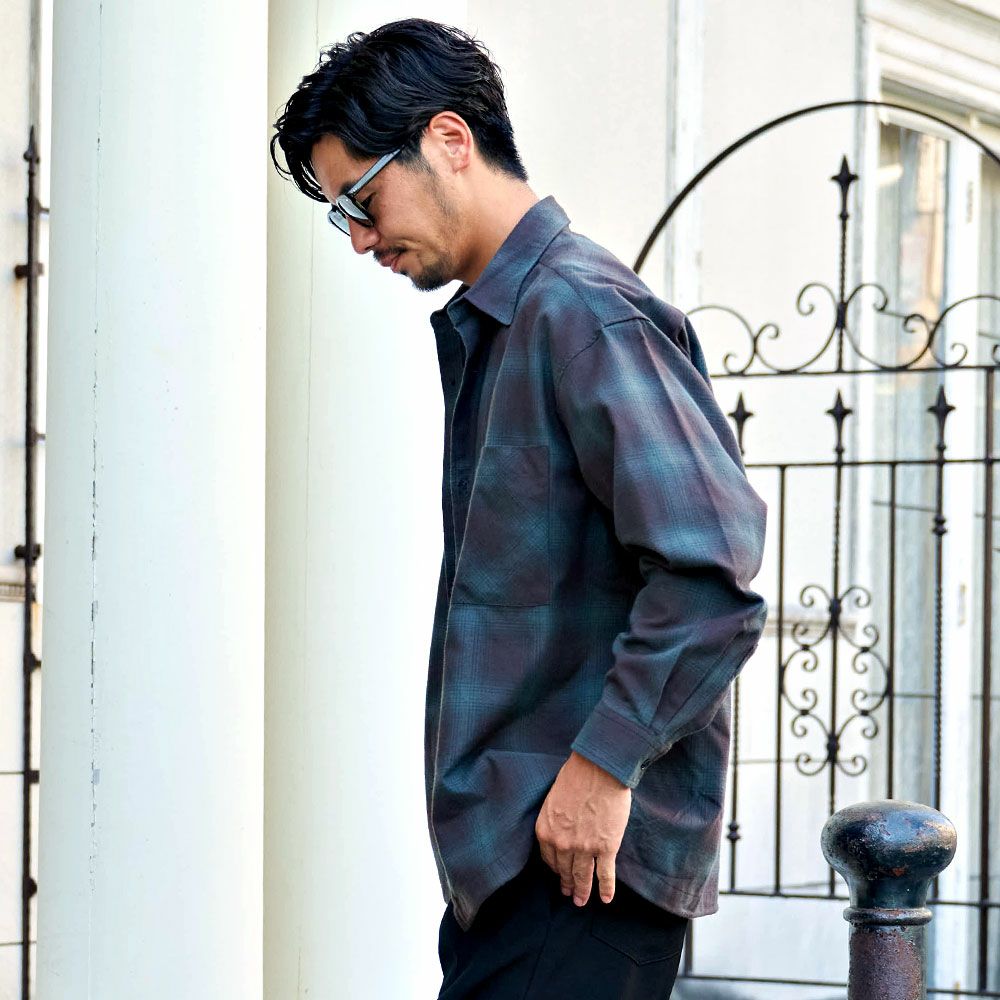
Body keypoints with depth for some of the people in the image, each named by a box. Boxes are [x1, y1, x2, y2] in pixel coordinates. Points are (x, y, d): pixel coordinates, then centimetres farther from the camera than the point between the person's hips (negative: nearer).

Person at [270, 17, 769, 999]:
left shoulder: (584, 312, -13)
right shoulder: (479, 331, 18)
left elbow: (711, 568, -22)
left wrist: (604, 763, -19)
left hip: (585, 854, -9)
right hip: (502, 852, 9)